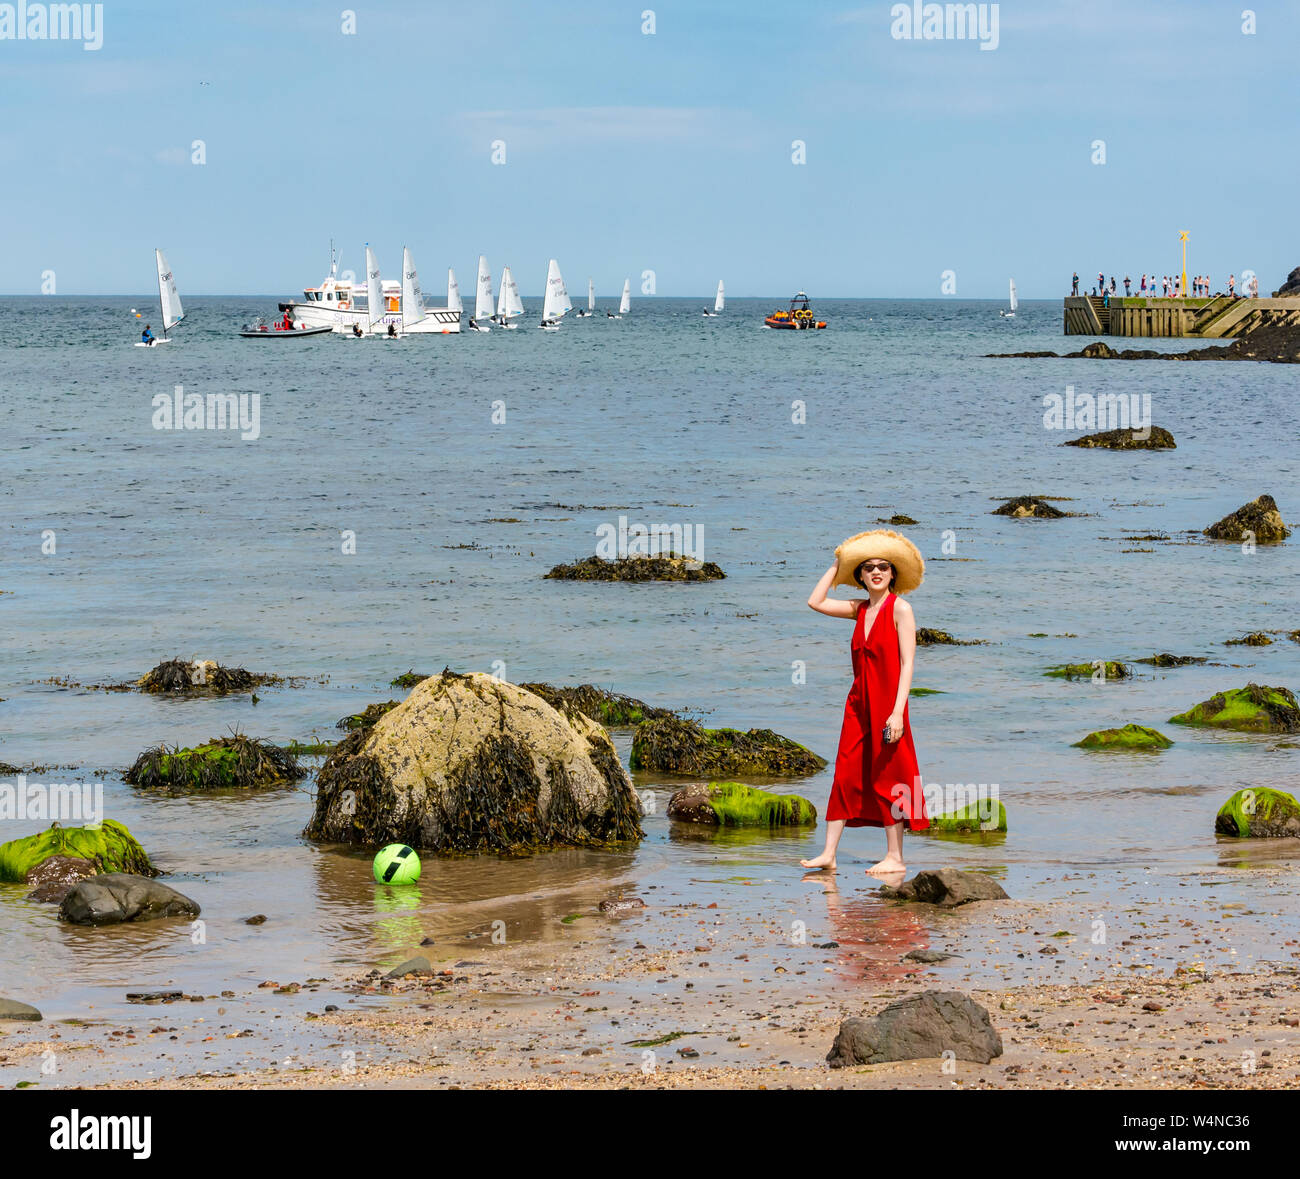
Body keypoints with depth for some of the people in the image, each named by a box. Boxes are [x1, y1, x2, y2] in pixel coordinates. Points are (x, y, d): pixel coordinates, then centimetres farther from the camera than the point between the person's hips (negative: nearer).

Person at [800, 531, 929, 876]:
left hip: (886, 702, -6)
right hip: (859, 704, 6)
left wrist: (897, 711, -19)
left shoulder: (900, 608, -8)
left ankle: (895, 857, 5)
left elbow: (907, 663, -12)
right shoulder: (861, 610, 12)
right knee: (845, 776, 4)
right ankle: (829, 854, 5)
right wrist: (836, 566, 14)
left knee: (887, 779, -2)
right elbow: (815, 602, 16)